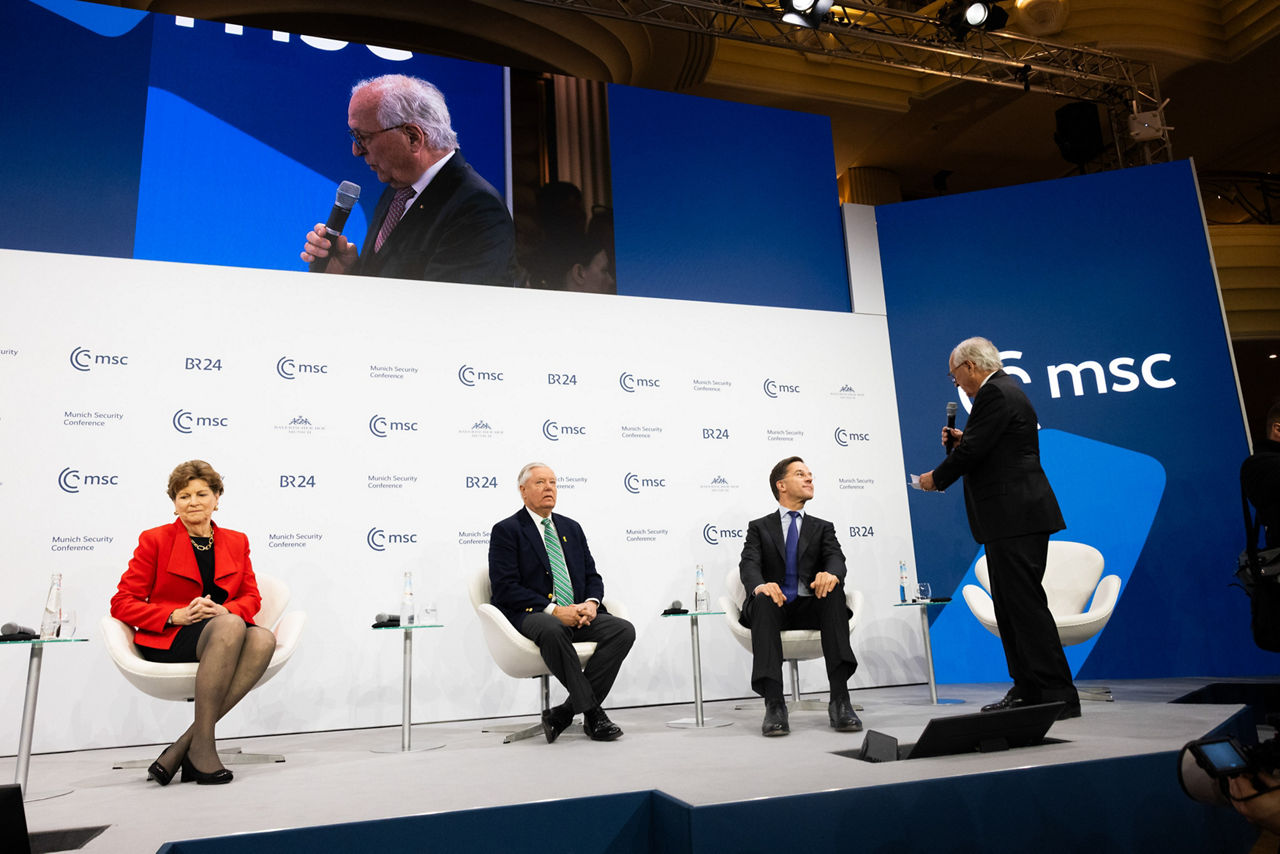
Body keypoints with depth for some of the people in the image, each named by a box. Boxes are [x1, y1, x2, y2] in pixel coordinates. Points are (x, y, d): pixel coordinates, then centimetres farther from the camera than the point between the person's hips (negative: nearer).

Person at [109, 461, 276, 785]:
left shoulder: (236, 542, 15)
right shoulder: (155, 540, 5)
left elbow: (251, 597, 13)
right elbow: (122, 603, 2)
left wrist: (225, 610, -11)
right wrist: (176, 616, -15)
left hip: (225, 632, 4)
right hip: (166, 641, -4)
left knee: (264, 639, -34)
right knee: (231, 627, -38)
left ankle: (183, 747, -29)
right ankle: (201, 744, -31)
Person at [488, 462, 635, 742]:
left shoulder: (572, 528, 20)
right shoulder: (506, 530, 2)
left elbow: (592, 576, 18)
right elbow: (505, 588, -9)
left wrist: (591, 603, -6)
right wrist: (554, 610, -18)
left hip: (578, 614, 6)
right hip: (531, 615, -5)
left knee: (624, 629, -20)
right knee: (552, 630, -39)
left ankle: (566, 711, -18)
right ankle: (592, 712, -26)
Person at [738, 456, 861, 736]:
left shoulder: (822, 528, 20)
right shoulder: (759, 527, 15)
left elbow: (836, 558, 0)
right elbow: (748, 565, -3)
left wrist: (831, 574, -27)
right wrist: (760, 586, -29)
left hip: (810, 608, 1)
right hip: (776, 607, -1)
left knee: (833, 592, -31)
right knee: (764, 600, -35)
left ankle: (840, 700, -36)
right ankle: (774, 705, -40)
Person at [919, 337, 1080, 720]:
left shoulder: (995, 393, -12)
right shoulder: (1006, 389, 21)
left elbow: (973, 451, -17)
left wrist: (936, 477, -3)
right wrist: (961, 439, 13)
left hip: (1016, 517, -11)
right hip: (1011, 519, 11)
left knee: (1026, 604, -8)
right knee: (1010, 606, 13)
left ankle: (1058, 695, -3)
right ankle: (1028, 691, 20)